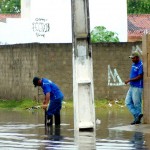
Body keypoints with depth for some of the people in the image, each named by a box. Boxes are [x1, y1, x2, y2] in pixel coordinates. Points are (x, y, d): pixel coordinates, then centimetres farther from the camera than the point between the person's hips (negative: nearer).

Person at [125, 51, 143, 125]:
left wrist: (129, 80, -16)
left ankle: (138, 119, 7)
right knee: (128, 102, 4)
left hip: (137, 87, -9)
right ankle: (138, 115, 3)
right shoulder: (133, 65, 13)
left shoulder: (141, 65, -14)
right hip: (131, 87, 9)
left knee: (137, 104, -2)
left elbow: (140, 77, -19)